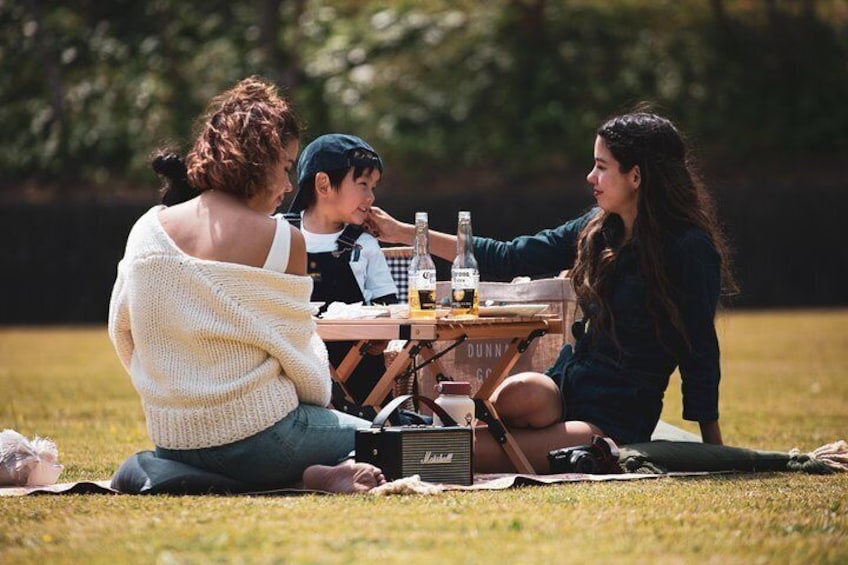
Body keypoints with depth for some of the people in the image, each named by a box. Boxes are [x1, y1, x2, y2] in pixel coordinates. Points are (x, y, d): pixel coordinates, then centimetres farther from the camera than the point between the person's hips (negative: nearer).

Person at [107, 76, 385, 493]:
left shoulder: (148, 228, 1)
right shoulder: (282, 240, -11)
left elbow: (122, 334, 10)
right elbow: (298, 349, -3)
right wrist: (318, 393, 18)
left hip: (170, 442, 6)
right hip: (257, 439, -6)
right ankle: (320, 475, -12)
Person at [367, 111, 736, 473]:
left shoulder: (691, 250, -10)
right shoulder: (596, 230, 10)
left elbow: (699, 354, -7)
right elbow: (509, 259, 14)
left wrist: (712, 450, -6)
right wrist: (404, 233, 13)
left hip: (617, 420, -5)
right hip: (566, 387, 5)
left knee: (470, 453, -25)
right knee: (518, 392, -34)